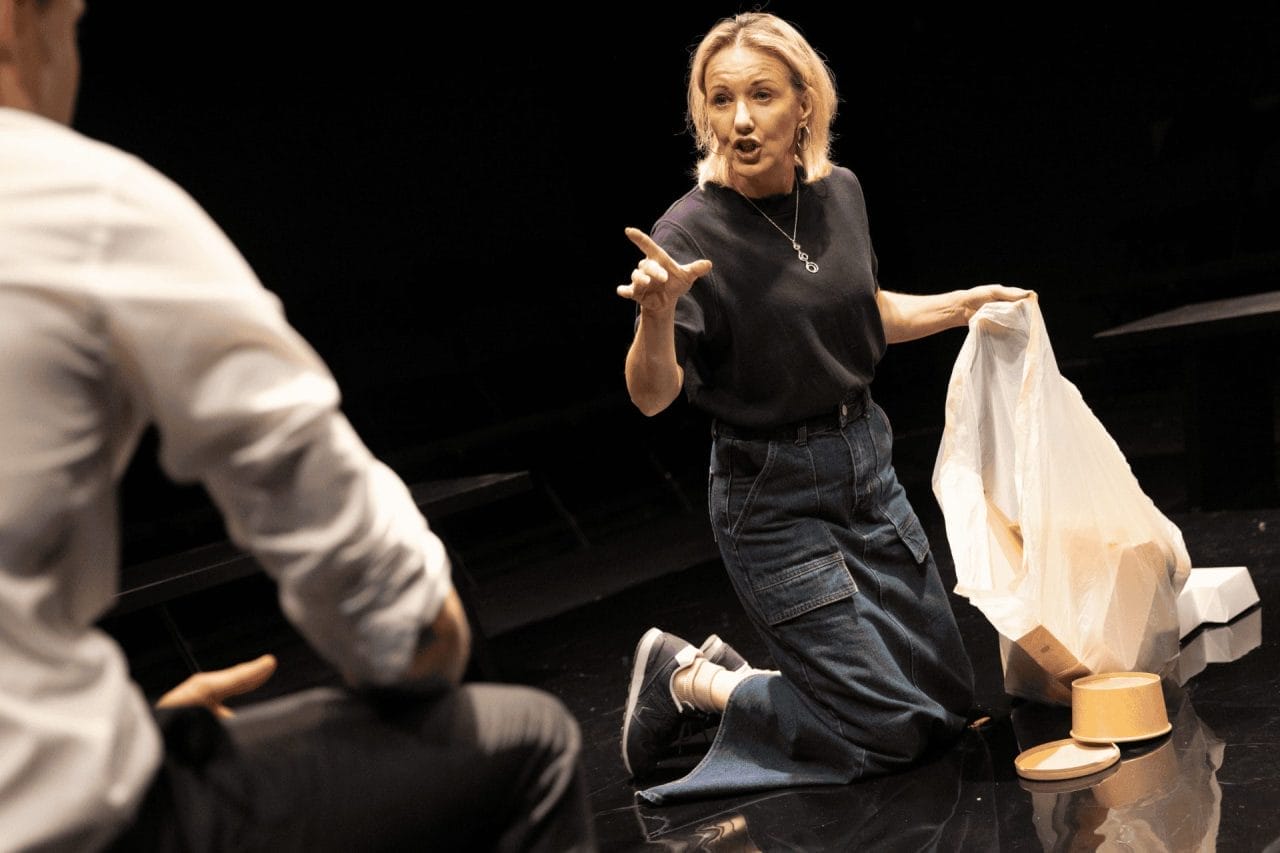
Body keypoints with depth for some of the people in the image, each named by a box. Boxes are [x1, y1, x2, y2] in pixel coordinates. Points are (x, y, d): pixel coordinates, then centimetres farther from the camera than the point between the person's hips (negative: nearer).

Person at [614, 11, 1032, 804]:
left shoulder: (839, 192, -2)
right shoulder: (692, 232, -20)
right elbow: (652, 396, -26)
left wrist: (967, 303, 9)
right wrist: (656, 315, -44)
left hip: (866, 463, 7)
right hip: (772, 493, -7)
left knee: (949, 699, 14)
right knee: (889, 730, -6)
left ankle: (734, 671, 26)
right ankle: (685, 677, 12)